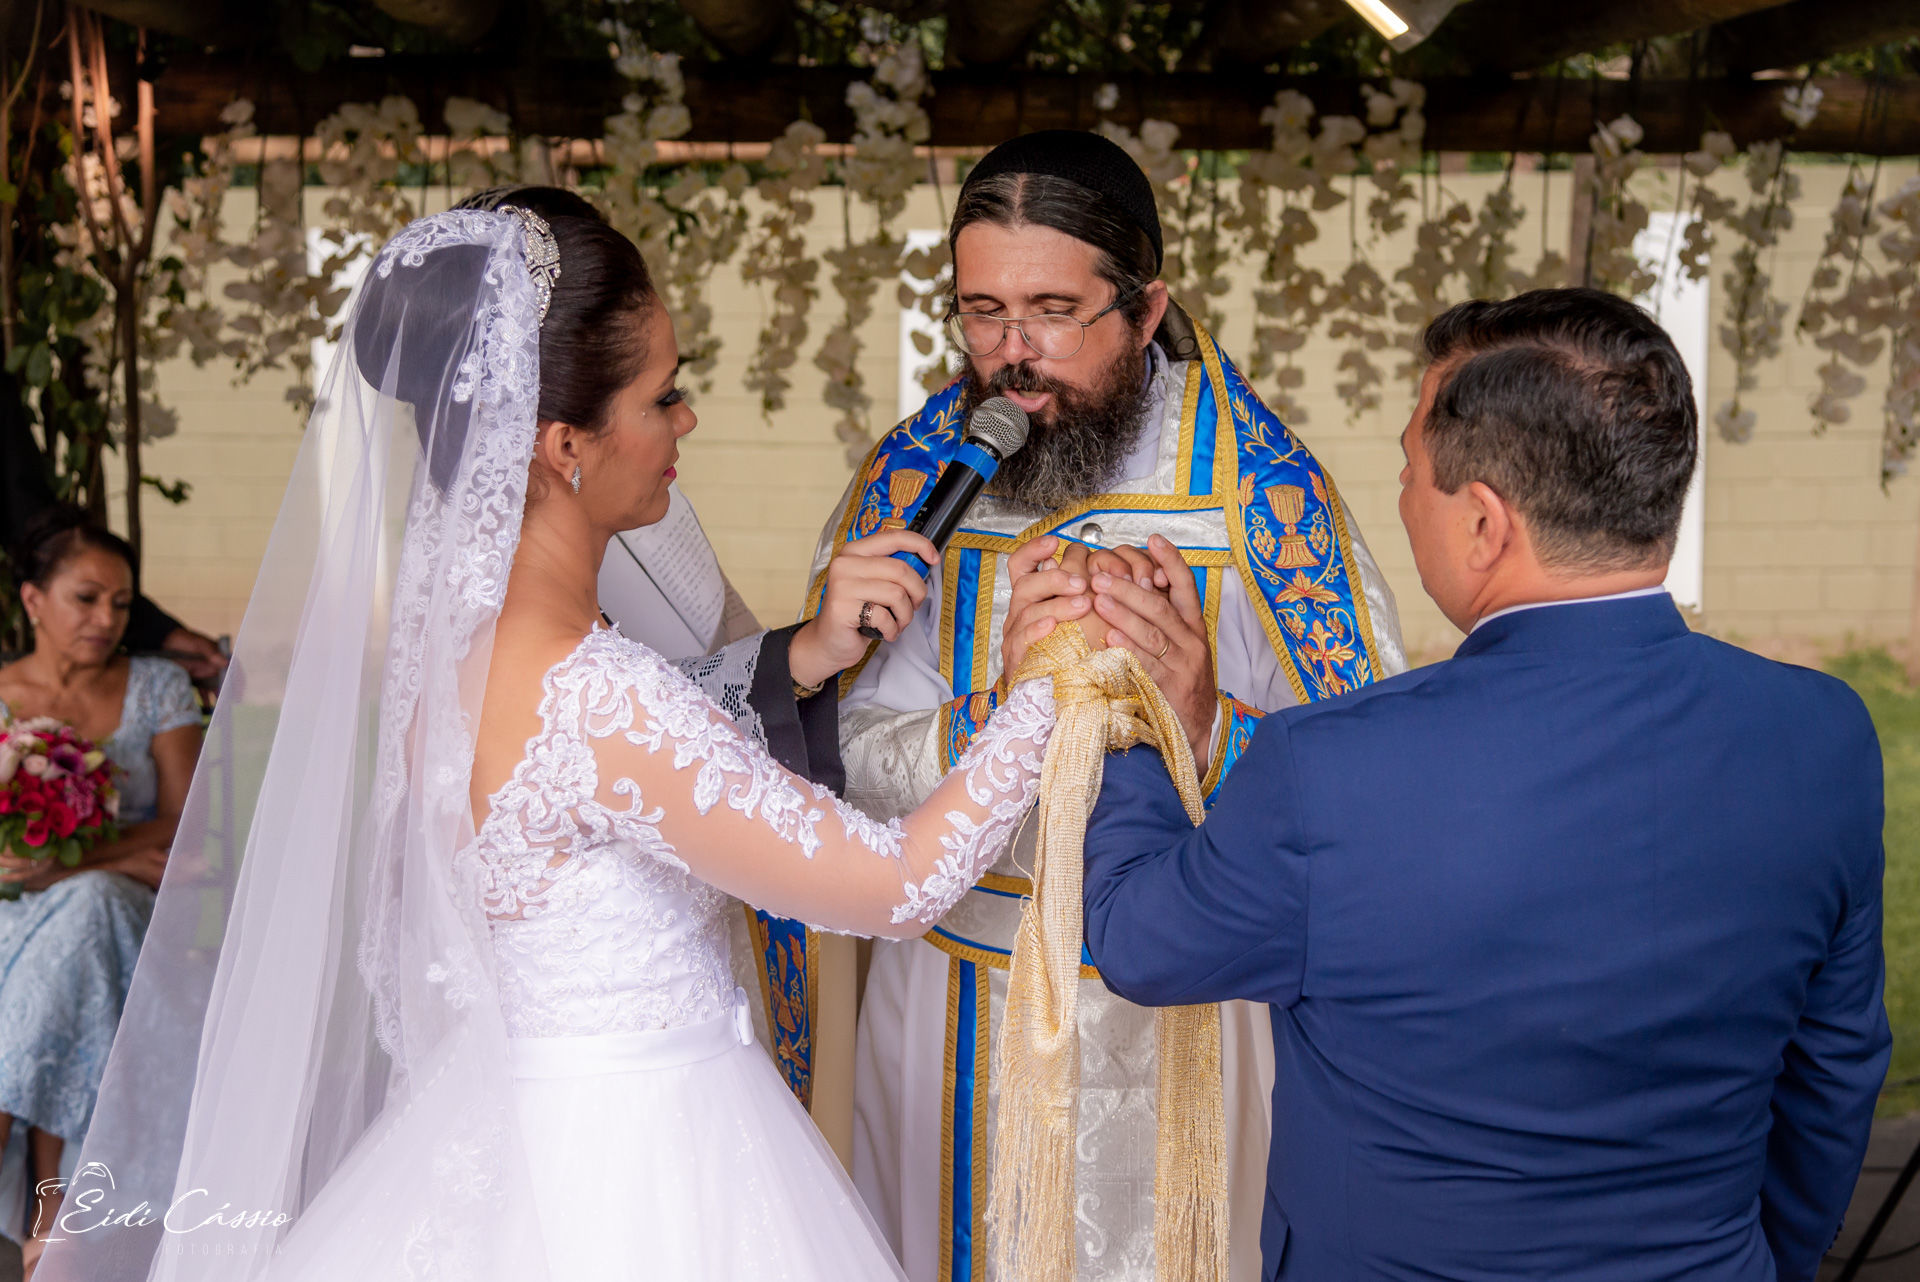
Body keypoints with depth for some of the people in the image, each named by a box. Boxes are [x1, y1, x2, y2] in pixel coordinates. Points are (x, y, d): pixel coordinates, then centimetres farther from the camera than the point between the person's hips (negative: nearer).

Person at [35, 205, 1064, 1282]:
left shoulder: (450, 607, -5)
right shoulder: (589, 697, -30)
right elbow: (902, 885, -24)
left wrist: (812, 652, -5)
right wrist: (1056, 679, -17)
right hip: (632, 1180, -8)